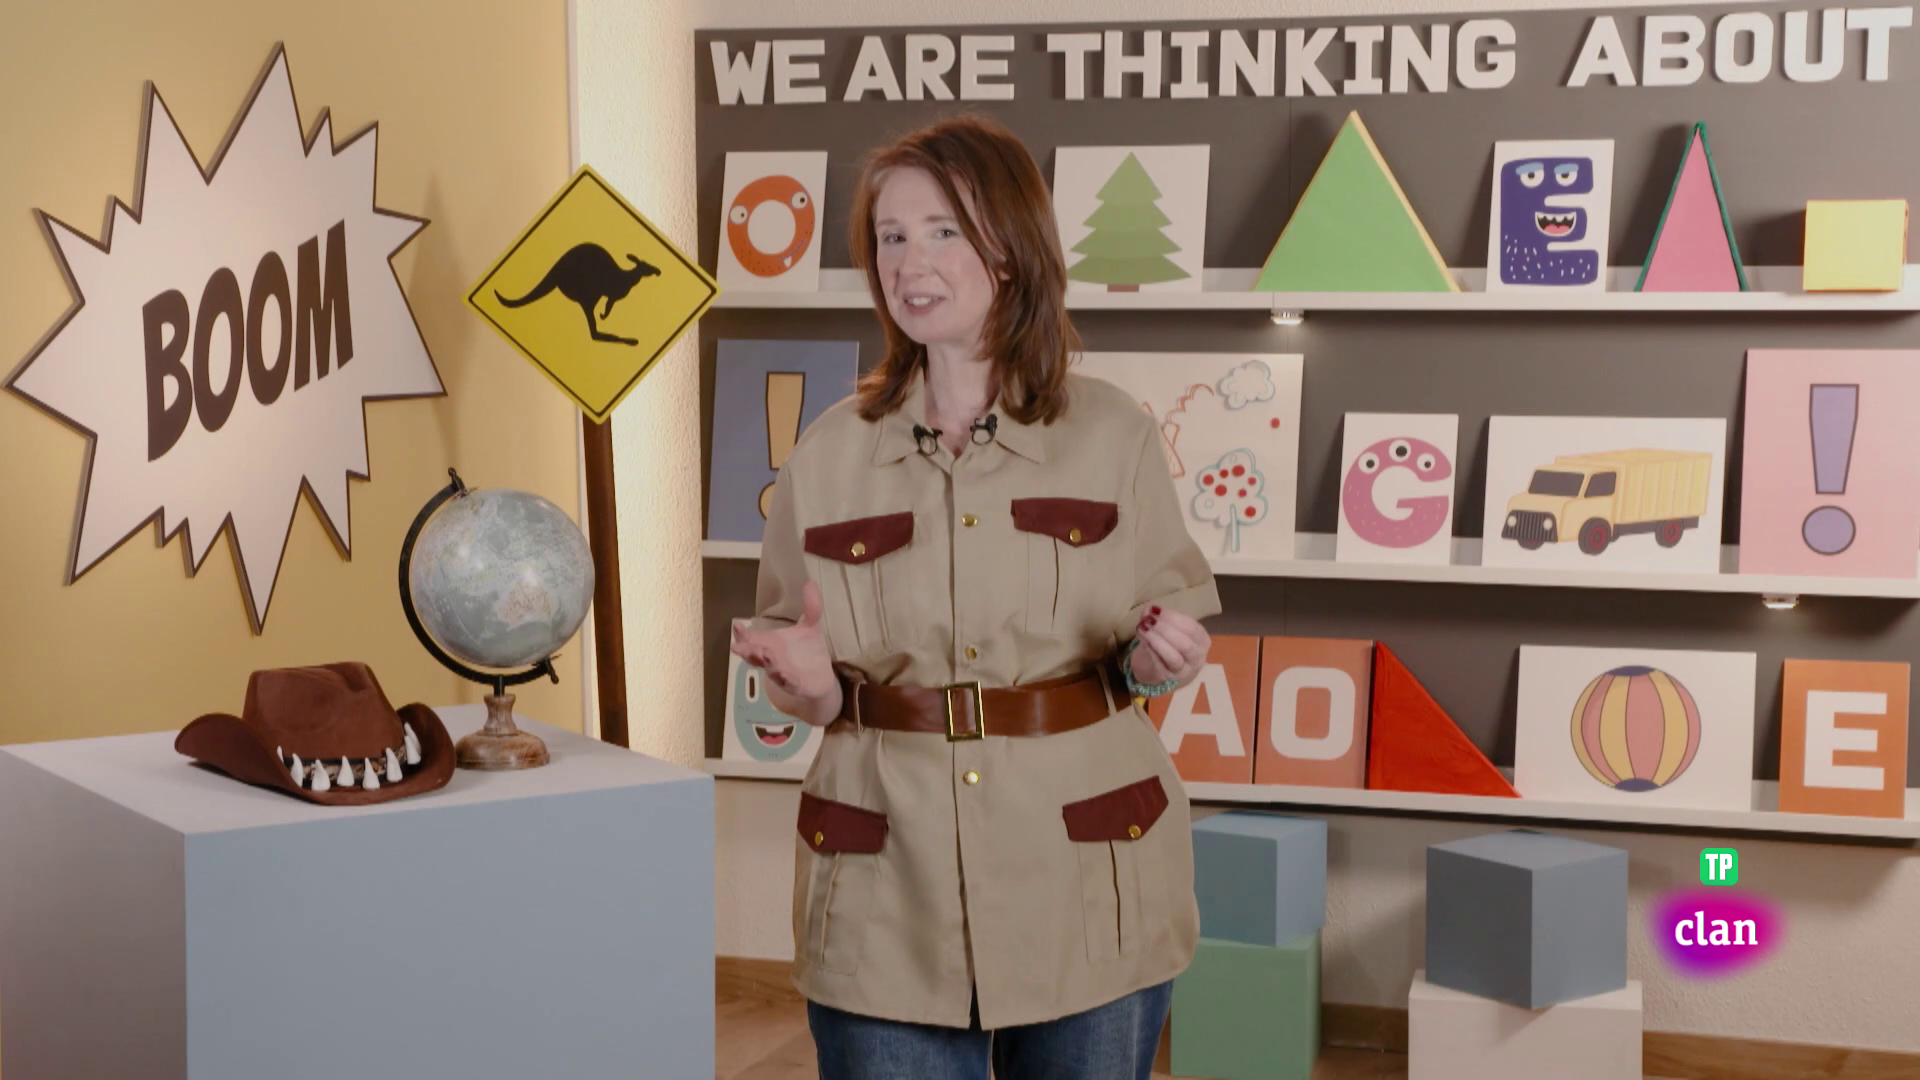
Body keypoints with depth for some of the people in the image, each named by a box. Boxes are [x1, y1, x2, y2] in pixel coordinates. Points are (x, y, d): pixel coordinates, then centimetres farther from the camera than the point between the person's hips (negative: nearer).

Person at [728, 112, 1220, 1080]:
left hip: (1087, 885, 0)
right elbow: (804, 674, 9)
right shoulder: (828, 453, 3)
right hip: (889, 899, 1)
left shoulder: (1112, 434, 0)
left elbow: (1174, 626, 8)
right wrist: (812, 684, -12)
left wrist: (1153, 659, -14)